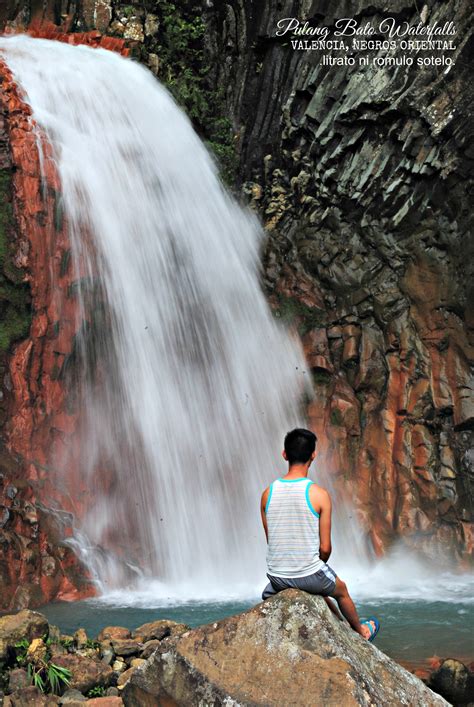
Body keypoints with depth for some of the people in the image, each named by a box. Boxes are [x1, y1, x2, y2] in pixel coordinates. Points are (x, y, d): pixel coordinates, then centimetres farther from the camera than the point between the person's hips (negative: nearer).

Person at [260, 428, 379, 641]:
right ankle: (362, 631, 54)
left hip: (277, 576, 4)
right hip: (308, 575, -3)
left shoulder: (268, 493, -5)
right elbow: (325, 548, -10)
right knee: (341, 590, 31)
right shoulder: (319, 494, -16)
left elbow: (271, 540, 4)